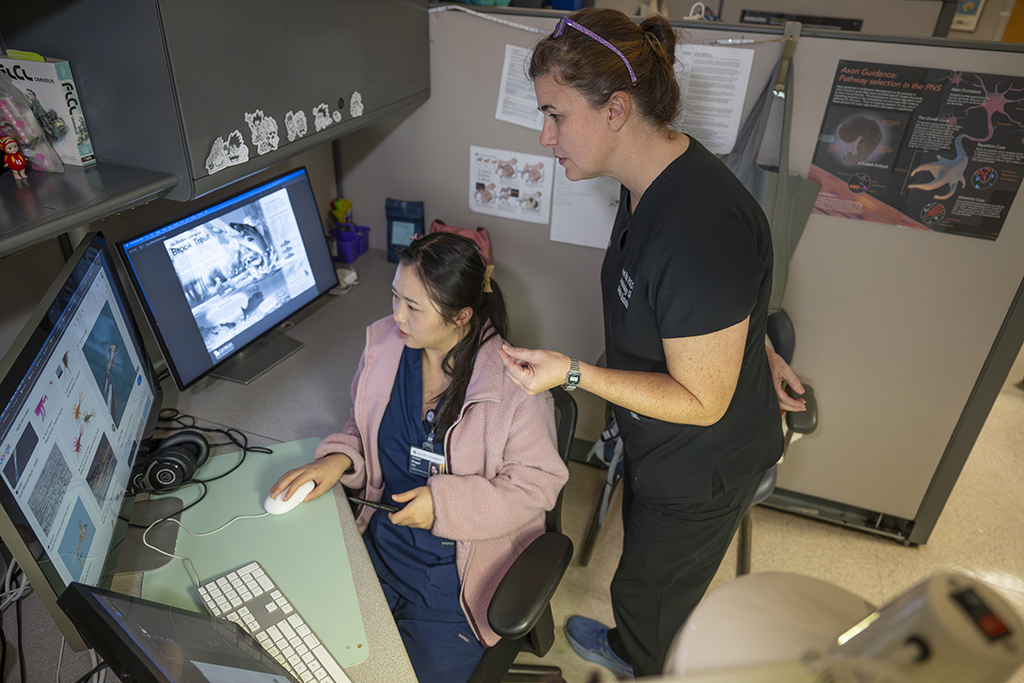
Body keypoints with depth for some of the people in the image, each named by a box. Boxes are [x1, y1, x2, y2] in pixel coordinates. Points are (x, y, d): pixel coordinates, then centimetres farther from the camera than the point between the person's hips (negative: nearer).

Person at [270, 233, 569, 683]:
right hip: (384, 538, 5)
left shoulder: (513, 380, -22)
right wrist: (338, 458, -9)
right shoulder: (384, 342, -5)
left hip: (463, 564, -4)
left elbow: (537, 483, -14)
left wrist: (445, 502, -21)